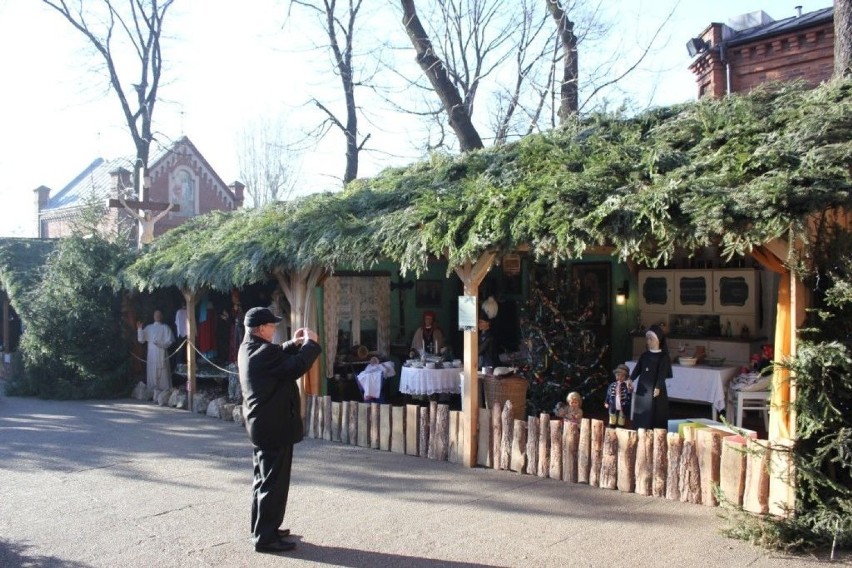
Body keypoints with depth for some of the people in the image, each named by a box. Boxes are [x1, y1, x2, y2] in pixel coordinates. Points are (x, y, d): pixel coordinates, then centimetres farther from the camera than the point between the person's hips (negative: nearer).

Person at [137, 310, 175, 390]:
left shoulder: (165, 328, 1)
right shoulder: (148, 328, 12)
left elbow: (169, 341, -6)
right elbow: (141, 340, 8)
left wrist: (159, 343, -19)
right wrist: (139, 329, -2)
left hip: (162, 355, -3)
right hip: (151, 355, 3)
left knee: (163, 375, -5)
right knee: (152, 374, 3)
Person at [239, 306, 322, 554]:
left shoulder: (249, 348, 8)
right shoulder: (262, 351, -24)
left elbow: (278, 358, 21)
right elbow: (297, 367, -25)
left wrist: (293, 344, 9)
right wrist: (311, 343, -13)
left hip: (260, 424, 11)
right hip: (274, 426, -11)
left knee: (263, 479, 19)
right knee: (273, 483, -1)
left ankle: (262, 528, 31)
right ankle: (265, 537, 7)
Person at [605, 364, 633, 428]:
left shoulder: (626, 386, -9)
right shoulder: (612, 385, 1)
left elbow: (629, 398, -18)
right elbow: (608, 395, 13)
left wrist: (629, 390, -32)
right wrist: (606, 403, 5)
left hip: (623, 410, -3)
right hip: (613, 409, 3)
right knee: (611, 426, 13)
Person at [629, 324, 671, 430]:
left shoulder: (663, 357, -4)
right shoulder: (644, 355, 11)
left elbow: (662, 374, -15)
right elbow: (637, 369, 2)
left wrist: (658, 387, -29)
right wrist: (630, 380, -16)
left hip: (655, 393, -5)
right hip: (642, 391, 5)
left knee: (655, 419, -4)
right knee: (640, 419, 8)